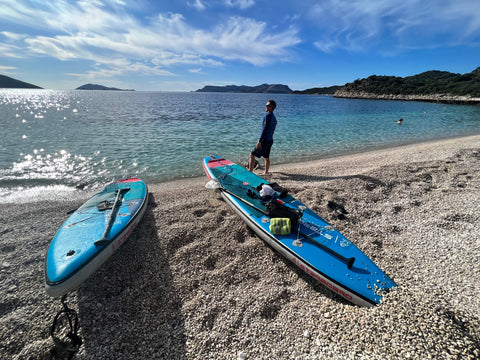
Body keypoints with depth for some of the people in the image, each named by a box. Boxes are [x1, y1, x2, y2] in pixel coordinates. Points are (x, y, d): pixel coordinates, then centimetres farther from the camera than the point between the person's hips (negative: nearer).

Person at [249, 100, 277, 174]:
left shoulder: (268, 115, -13)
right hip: (270, 140, 9)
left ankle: (250, 172, -13)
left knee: (252, 155, -8)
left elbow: (265, 129, -21)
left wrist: (259, 141, -22)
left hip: (265, 141, -9)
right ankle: (266, 172, 28)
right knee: (266, 157, 18)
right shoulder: (274, 118, 16)